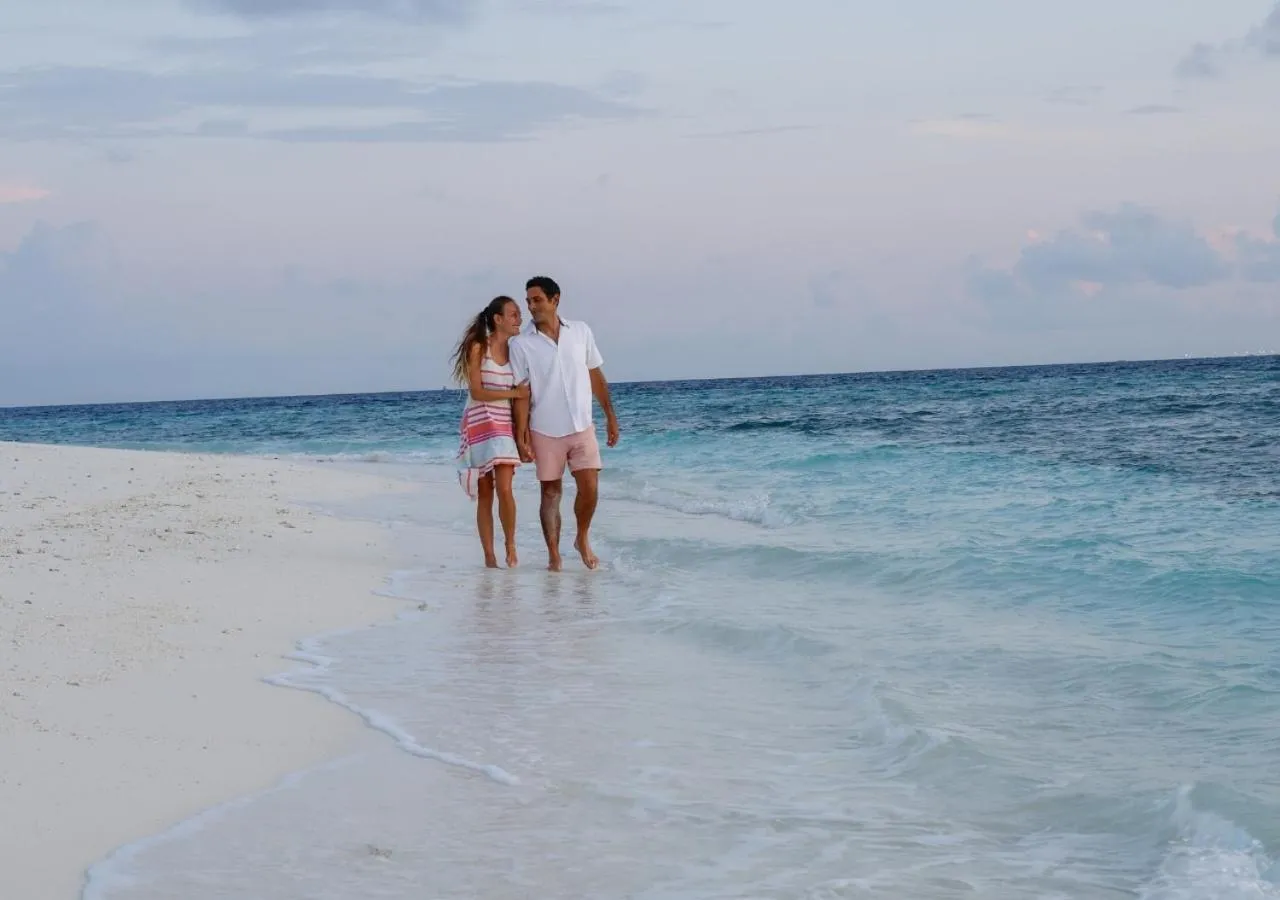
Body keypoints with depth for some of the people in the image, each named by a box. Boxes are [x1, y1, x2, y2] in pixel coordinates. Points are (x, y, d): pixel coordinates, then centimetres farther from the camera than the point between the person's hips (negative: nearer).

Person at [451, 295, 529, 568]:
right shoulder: (478, 348, -6)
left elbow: (522, 395, 11)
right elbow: (477, 393, -10)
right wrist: (514, 393, -13)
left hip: (505, 425, 3)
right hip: (480, 423, -3)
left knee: (505, 489, -12)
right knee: (484, 494, 1)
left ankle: (510, 545, 7)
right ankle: (489, 556, 7)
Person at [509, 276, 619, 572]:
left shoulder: (581, 331, 3)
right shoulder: (521, 343, -5)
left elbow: (596, 376, 10)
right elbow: (521, 392, -6)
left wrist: (610, 416, 10)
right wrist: (521, 436, -10)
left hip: (582, 427, 2)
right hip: (545, 431, -1)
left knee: (589, 487, -6)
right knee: (551, 492, 3)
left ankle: (583, 538, 18)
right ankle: (553, 556, 11)